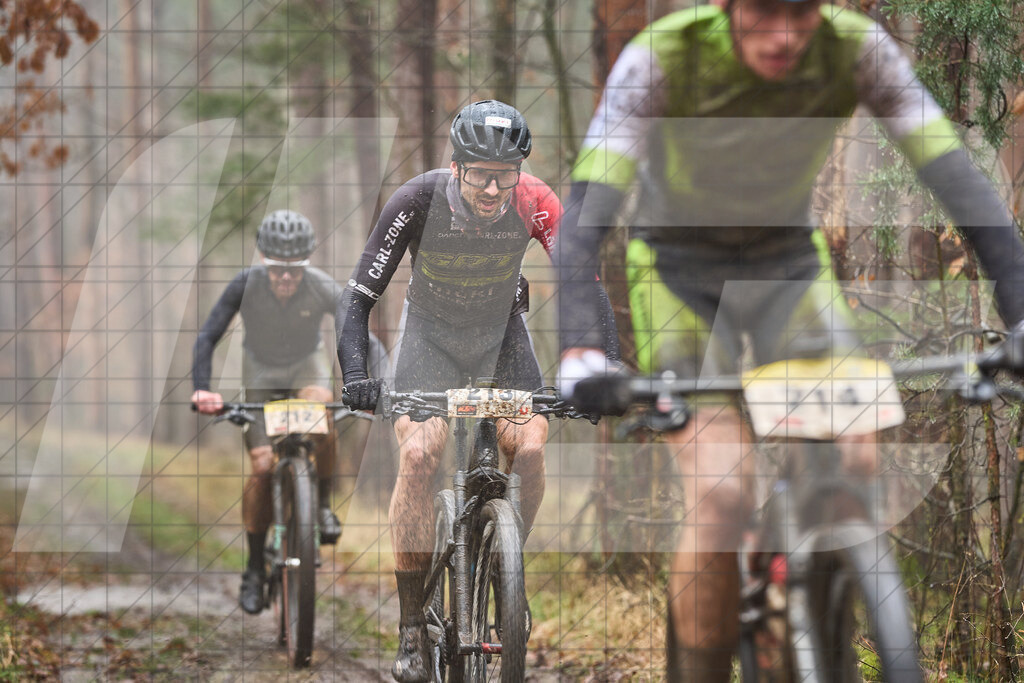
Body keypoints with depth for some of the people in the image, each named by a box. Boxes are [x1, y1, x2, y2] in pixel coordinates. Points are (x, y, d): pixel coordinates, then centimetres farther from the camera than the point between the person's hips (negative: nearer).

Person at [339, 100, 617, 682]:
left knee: (530, 448, -20)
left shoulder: (536, 204, -26)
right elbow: (360, 295, -24)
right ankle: (412, 626, -14)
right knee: (419, 453, -22)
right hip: (431, 332, -2)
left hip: (502, 333, 2)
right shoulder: (417, 202, -28)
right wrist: (355, 374, -37)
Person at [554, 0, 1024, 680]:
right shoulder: (662, 56, -29)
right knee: (723, 497, -20)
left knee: (857, 472, -15)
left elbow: (959, 180, -24)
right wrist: (580, 351, -49)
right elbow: (587, 212, -35)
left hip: (791, 262, 3)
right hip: (680, 269, -2)